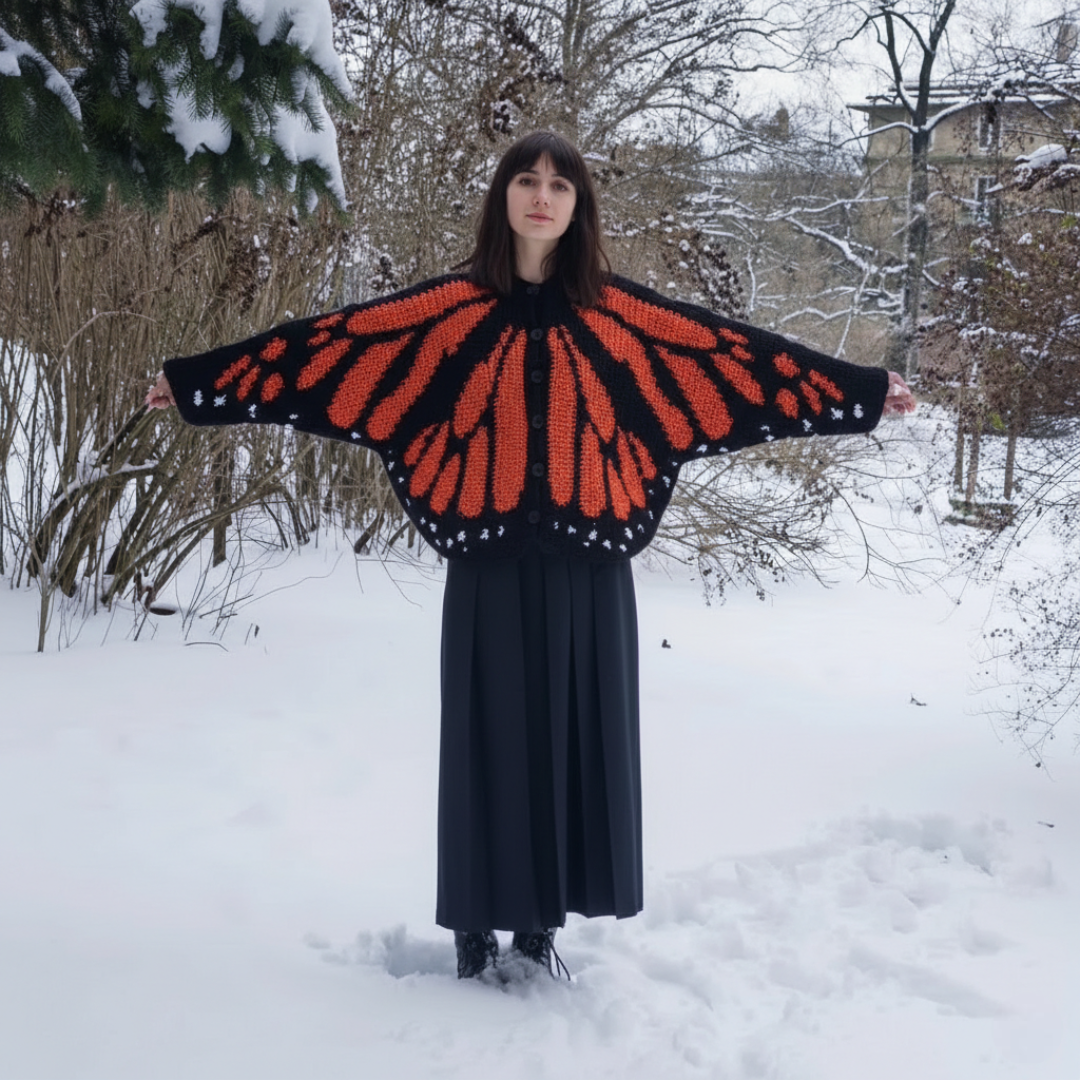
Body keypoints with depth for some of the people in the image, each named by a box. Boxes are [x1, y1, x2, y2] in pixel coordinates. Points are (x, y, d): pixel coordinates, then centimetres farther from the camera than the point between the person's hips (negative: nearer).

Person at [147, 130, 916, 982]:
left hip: (587, 566, 2)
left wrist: (867, 390, 6)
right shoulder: (456, 307, 1)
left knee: (577, 735, 7)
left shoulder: (615, 310, 5)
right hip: (491, 564, -1)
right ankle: (478, 925, 18)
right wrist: (194, 380, -6)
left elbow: (732, 352, 6)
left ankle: (543, 922, 21)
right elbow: (331, 343, -2)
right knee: (491, 737, 4)